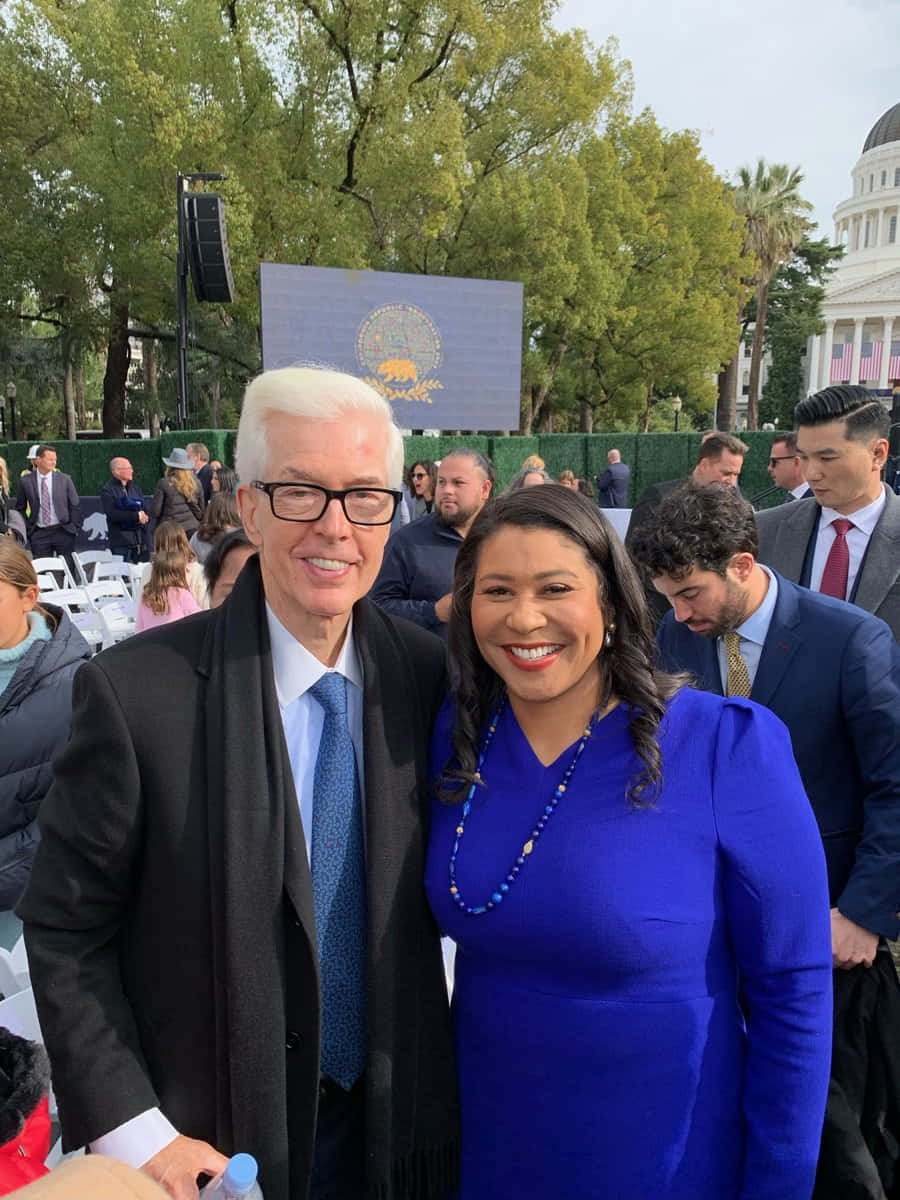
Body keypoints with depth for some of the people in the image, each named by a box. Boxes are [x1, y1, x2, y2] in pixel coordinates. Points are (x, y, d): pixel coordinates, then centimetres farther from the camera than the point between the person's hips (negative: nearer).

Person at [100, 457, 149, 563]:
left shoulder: (135, 487, 17)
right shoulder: (107, 490, -1)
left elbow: (145, 510, 13)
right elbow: (112, 514, -14)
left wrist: (145, 517, -11)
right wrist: (137, 516, -14)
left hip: (140, 542, 5)